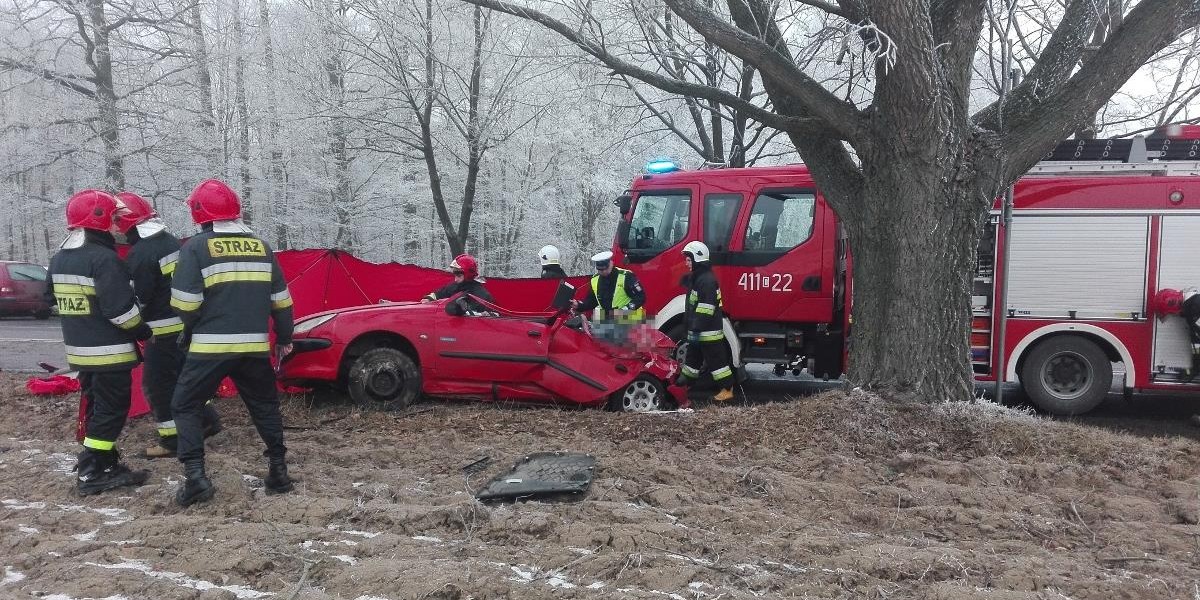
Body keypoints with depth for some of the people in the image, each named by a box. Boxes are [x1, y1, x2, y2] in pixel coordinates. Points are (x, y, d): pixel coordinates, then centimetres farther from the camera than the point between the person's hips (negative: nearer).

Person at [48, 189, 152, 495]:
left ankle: (104, 464, 24)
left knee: (97, 407, 18)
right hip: (109, 350, -9)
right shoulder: (104, 258, -19)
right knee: (111, 410, -1)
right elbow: (120, 308, -22)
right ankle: (92, 473, 1)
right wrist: (142, 330, -8)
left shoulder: (59, 259, 10)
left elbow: (55, 299, 19)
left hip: (78, 349, 9)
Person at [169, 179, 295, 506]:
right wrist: (284, 338, 23)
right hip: (254, 346, 4)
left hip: (210, 346, -4)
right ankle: (278, 472, 19)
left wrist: (191, 330, 11)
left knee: (185, 406, 11)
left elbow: (184, 303, -10)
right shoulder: (261, 246, 8)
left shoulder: (196, 247, -5)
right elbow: (281, 300, 11)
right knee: (265, 406, 19)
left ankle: (195, 477, 2)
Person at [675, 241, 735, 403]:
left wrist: (696, 329, -25)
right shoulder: (697, 278, 15)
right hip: (699, 330, 10)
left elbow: (706, 308, -25)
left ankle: (727, 390, 3)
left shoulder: (707, 280, -19)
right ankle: (682, 385, 26)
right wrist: (692, 328, 24)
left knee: (716, 360, -4)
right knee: (692, 357, 17)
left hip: (709, 331, -10)